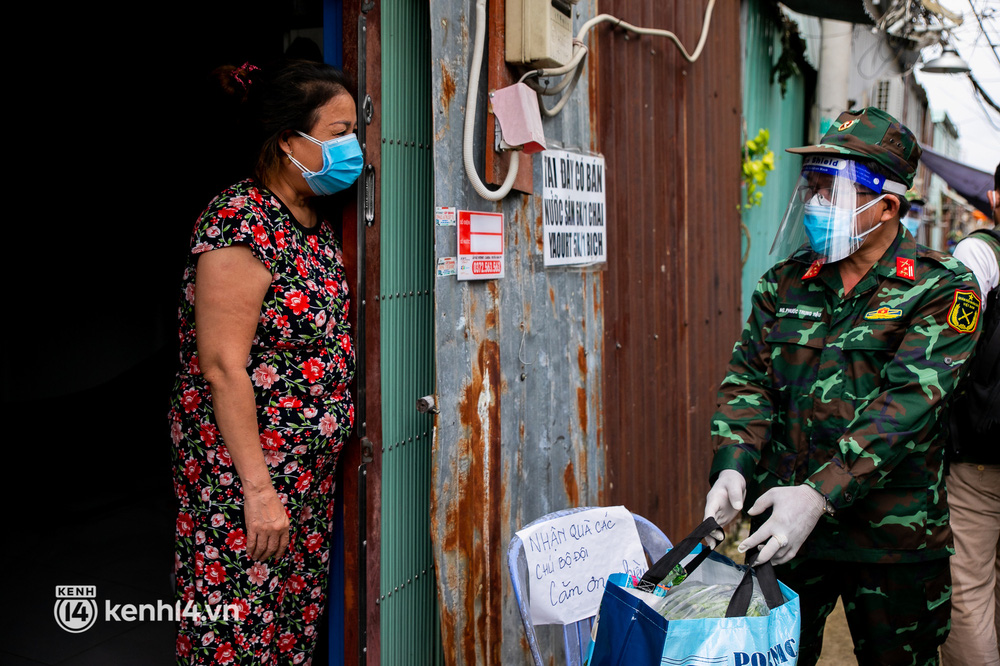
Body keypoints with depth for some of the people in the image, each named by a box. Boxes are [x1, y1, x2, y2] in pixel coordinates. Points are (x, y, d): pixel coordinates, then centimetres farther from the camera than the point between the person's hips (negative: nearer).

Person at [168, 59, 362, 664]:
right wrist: (259, 490, -22)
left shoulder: (318, 224, 12)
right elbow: (223, 366, -21)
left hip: (311, 472, 9)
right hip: (241, 472, -9)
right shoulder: (241, 222, -17)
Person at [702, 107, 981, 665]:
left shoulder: (941, 289, -9)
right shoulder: (786, 282, 5)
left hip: (893, 534, -3)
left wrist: (820, 494, -28)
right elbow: (749, 380, 4)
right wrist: (733, 467, -15)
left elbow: (907, 403, -19)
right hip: (784, 526, 3)